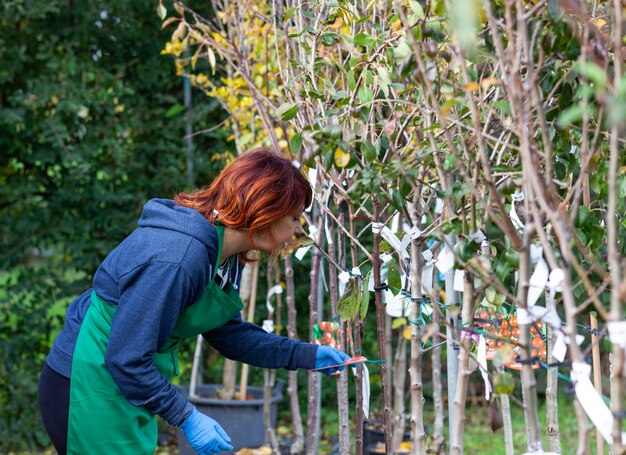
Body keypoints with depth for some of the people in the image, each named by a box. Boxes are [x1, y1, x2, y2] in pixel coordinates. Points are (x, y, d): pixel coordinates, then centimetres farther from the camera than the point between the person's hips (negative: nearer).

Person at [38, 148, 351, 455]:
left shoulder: (224, 258, 1)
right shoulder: (176, 259, -30)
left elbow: (229, 333, 15)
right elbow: (126, 359, -28)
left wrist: (308, 355, 12)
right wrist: (187, 418, -21)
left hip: (126, 384, 10)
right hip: (86, 387, -10)